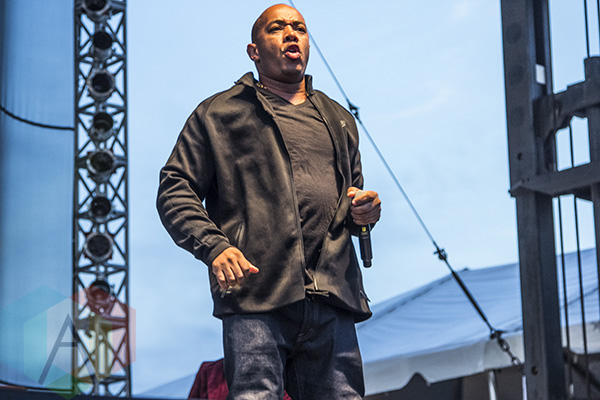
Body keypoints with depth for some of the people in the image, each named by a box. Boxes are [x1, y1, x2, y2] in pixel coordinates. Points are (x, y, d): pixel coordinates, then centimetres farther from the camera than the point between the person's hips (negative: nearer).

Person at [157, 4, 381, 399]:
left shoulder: (339, 120, 28)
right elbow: (175, 191, 7)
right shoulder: (219, 113, 15)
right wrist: (214, 246, -11)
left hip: (333, 297, 4)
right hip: (257, 292, -4)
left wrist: (363, 212, 10)